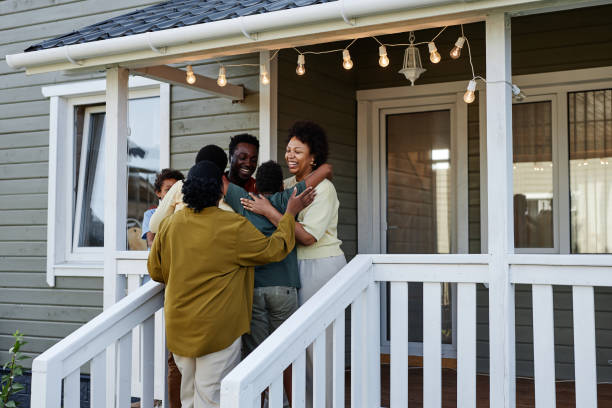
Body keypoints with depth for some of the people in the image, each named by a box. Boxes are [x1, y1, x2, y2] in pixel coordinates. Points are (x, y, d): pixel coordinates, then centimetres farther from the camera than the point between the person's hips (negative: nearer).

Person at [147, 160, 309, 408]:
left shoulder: (170, 224, 1)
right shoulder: (234, 227, -13)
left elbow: (155, 271, 11)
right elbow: (274, 250, -3)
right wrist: (289, 215, 9)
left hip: (178, 326, 5)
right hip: (216, 329, -5)